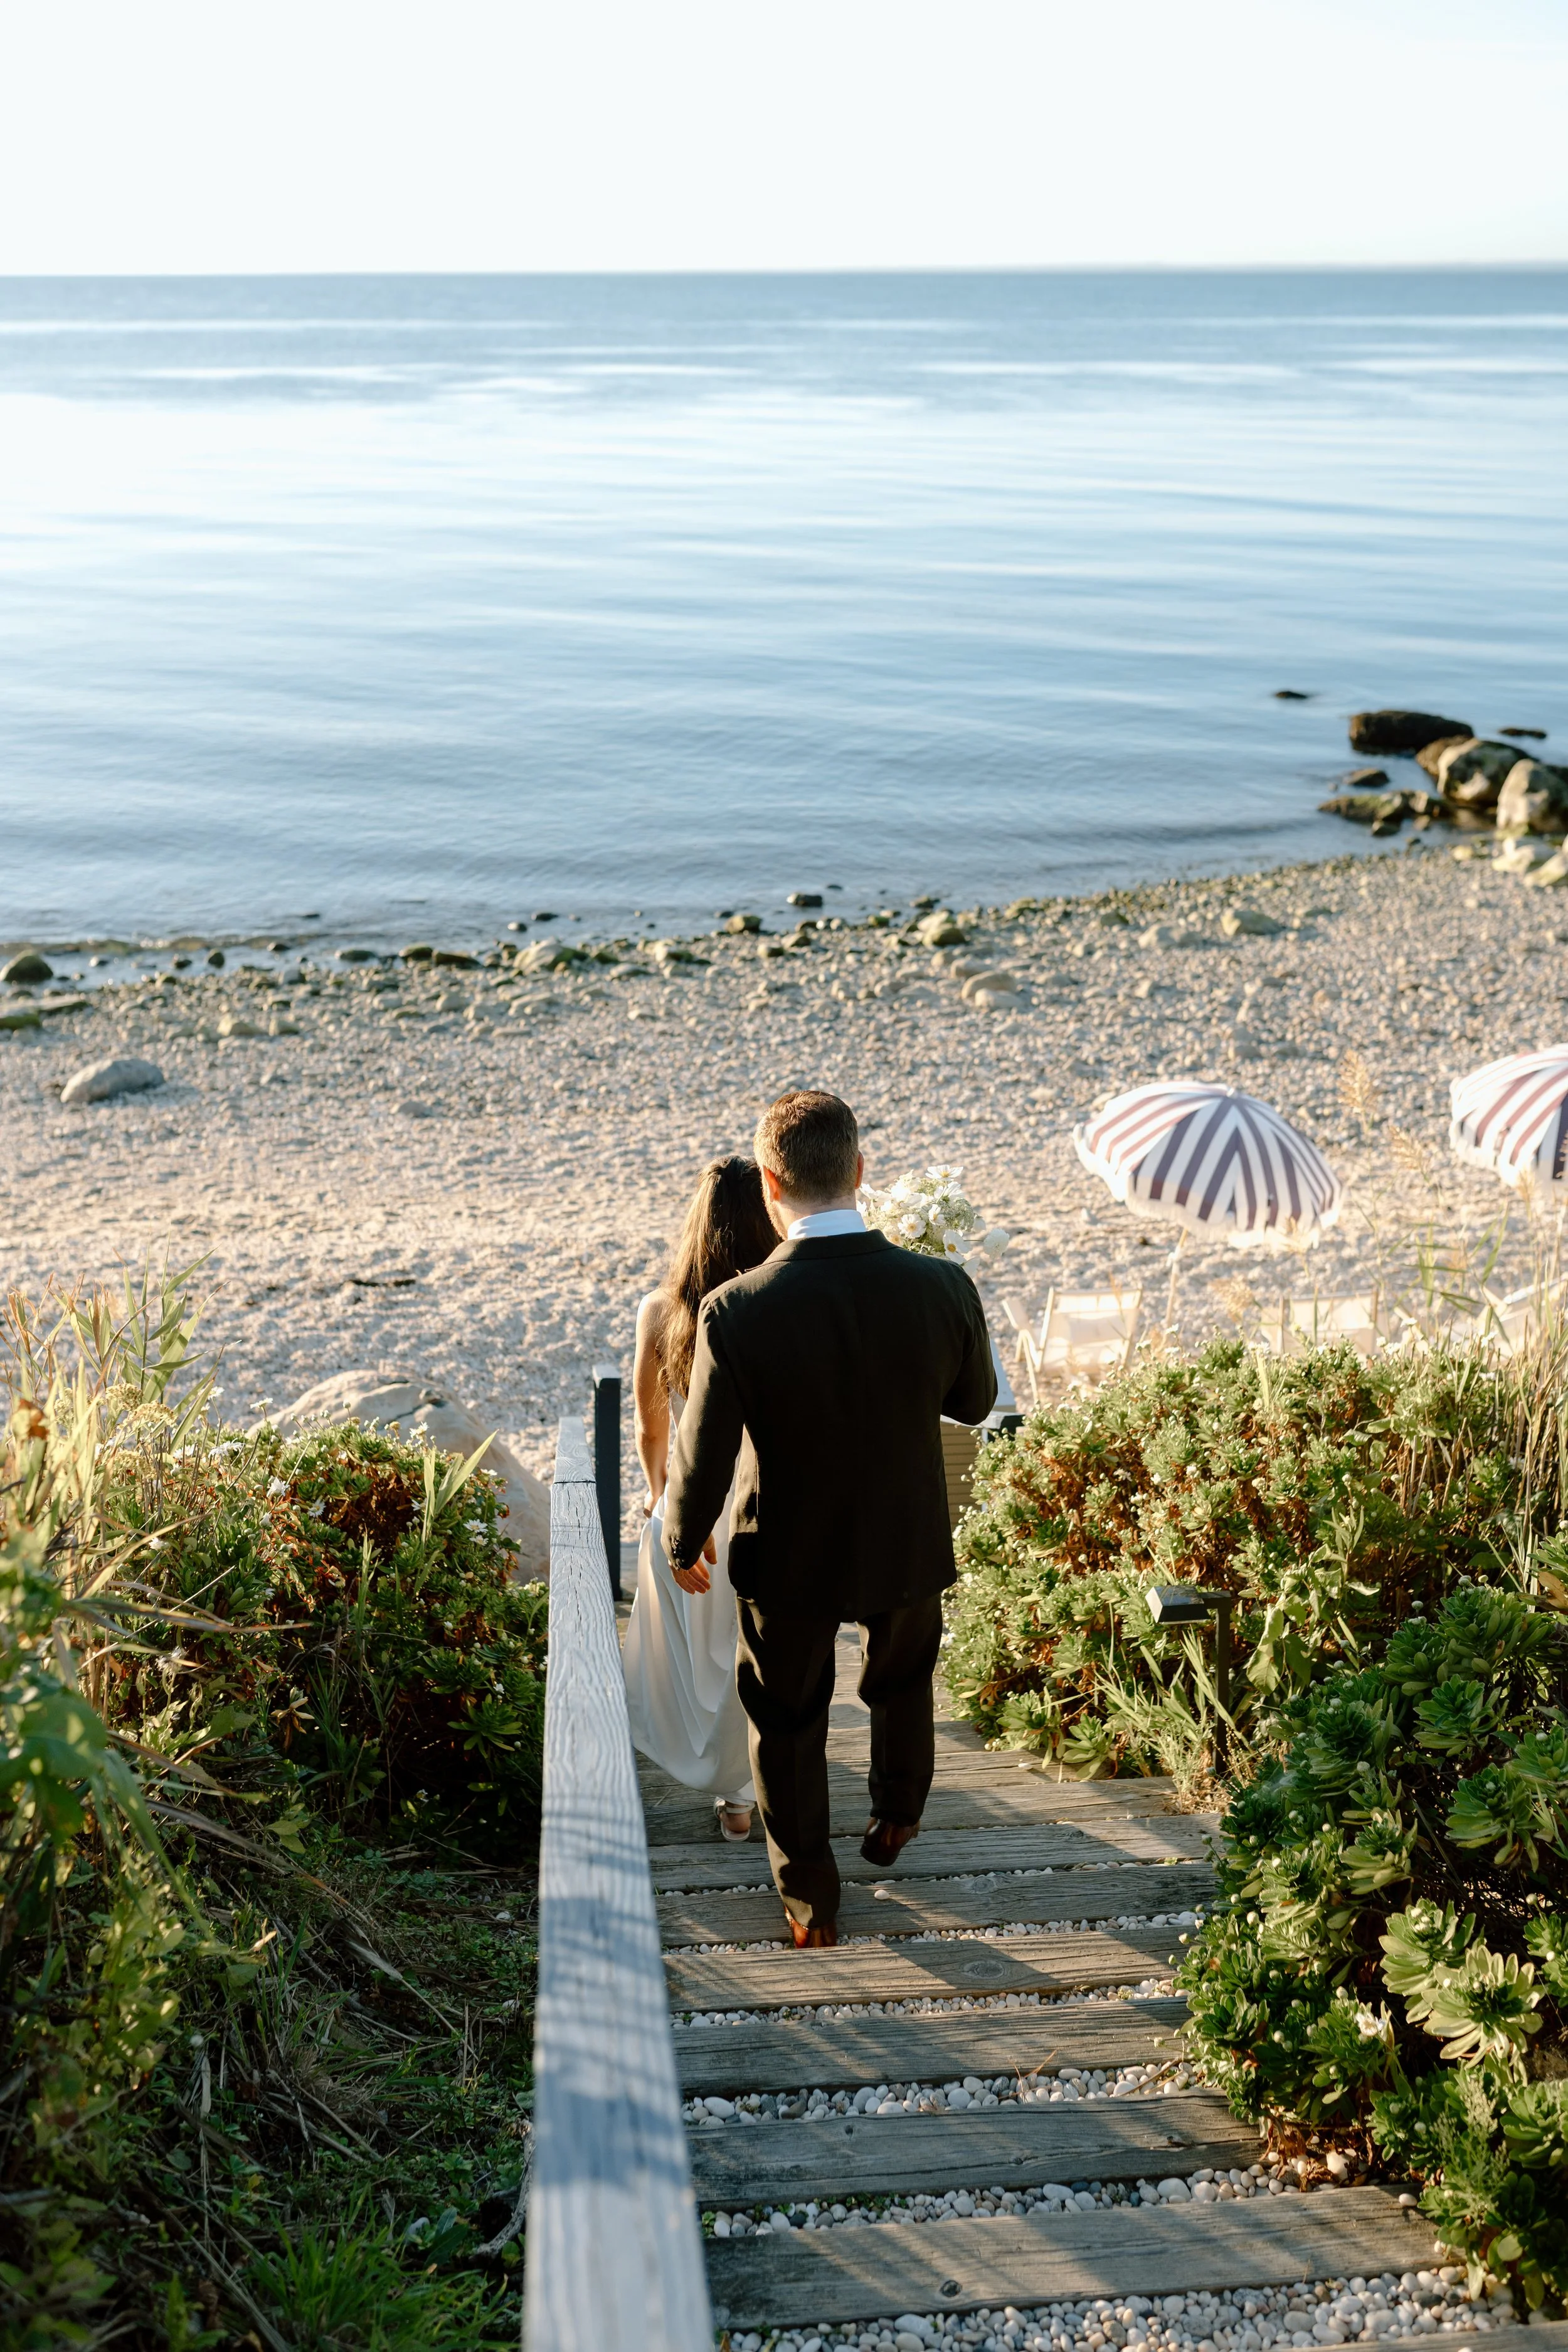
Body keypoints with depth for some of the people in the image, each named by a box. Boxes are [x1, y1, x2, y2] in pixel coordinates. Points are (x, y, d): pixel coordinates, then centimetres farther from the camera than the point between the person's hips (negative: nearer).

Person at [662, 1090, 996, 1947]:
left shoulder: (735, 1312, -29)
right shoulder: (942, 1289, -23)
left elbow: (701, 1462, -18)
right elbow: (973, 1401, -2)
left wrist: (683, 1543, 1)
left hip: (787, 1558, -2)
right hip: (907, 1546, 2)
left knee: (787, 1724, 22)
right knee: (902, 1683, 32)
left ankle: (811, 1903, 38)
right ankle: (895, 1824, 56)